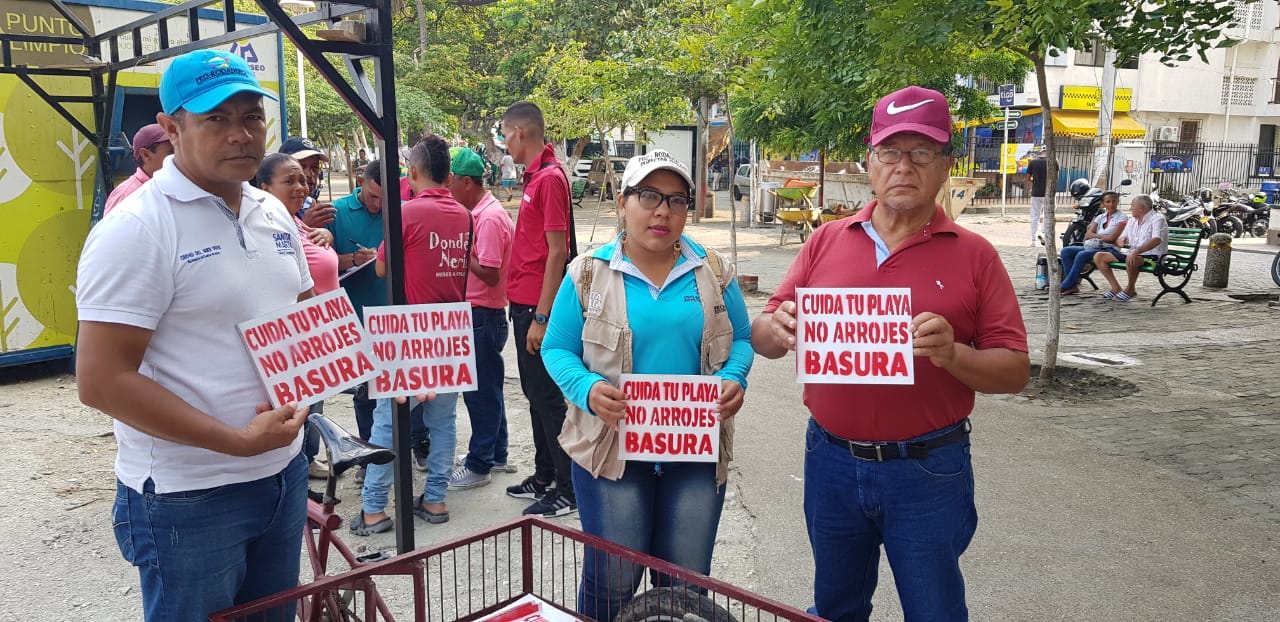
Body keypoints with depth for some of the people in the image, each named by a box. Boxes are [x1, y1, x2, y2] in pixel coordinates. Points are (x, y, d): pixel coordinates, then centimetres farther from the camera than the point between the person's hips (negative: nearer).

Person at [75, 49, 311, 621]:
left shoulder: (275, 215, 6)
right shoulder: (137, 229, -16)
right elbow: (102, 381, -19)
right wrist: (238, 442, -21)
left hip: (283, 472, 7)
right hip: (188, 498, -6)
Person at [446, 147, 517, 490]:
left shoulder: (489, 218, -19)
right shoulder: (482, 212, 11)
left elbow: (489, 273, -23)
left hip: (484, 315, -10)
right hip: (479, 312, 10)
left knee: (481, 391, 0)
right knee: (488, 387, 18)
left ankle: (479, 465, 10)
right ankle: (495, 454, 30)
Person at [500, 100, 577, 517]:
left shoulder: (550, 178, -16)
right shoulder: (535, 176, 13)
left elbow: (557, 252, -20)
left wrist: (541, 317, -21)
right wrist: (526, 309, 16)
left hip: (537, 307, -10)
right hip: (525, 302, 10)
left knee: (546, 395, -2)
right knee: (534, 393, 17)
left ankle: (568, 490, 9)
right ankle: (544, 477, 30)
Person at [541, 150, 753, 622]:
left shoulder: (713, 272, 4)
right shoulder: (589, 272, -1)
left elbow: (740, 339, 10)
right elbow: (557, 348, 1)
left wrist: (734, 379, -11)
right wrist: (587, 389, -18)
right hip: (612, 447, -2)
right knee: (611, 584, 7)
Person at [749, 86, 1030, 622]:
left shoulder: (973, 255, -4)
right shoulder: (826, 242, 2)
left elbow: (1014, 371, -5)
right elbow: (763, 336, 3)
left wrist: (953, 355, -24)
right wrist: (776, 330, -20)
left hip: (928, 471, -2)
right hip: (831, 461, 3)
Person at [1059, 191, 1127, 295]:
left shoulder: (1121, 217, 0)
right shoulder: (1100, 217, 19)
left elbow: (1112, 238, -12)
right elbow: (1088, 235, 7)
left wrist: (1096, 236, -1)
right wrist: (1103, 236, -7)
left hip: (1109, 249, -7)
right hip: (1093, 247, 7)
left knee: (1082, 255, -33)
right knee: (1066, 251, -13)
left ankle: (1065, 286, -27)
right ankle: (1073, 285, -19)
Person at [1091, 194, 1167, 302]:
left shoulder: (1157, 219, -8)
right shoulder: (1132, 220, 18)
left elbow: (1157, 240, -25)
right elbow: (1123, 238, 22)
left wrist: (1137, 251, -39)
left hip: (1151, 256, -8)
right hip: (1133, 255, 9)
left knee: (1130, 260, -43)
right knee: (1098, 256, -2)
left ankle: (1130, 290, -16)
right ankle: (1116, 289, -2)